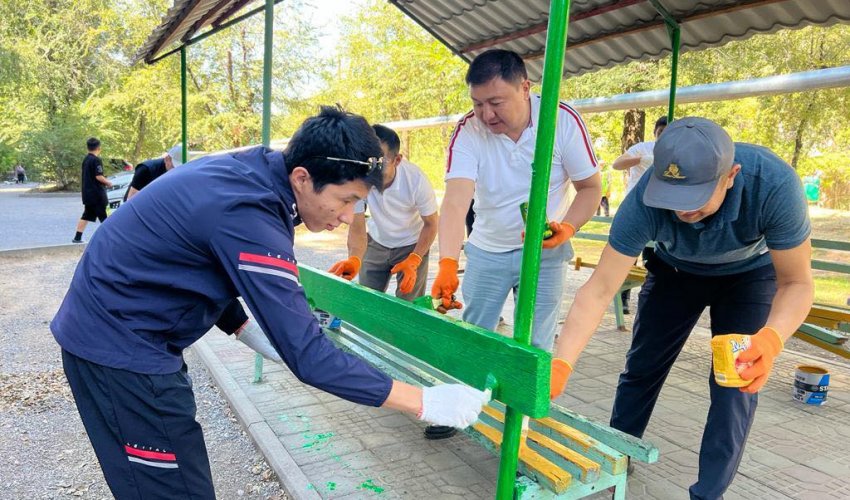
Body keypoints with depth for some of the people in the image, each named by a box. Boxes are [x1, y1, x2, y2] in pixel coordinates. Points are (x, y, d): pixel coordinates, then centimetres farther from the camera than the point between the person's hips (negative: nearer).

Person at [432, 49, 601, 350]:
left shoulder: (563, 120, -16)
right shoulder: (467, 130, -16)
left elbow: (590, 187, -7)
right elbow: (456, 200, -29)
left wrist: (568, 228, -27)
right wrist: (447, 264, -43)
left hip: (544, 252, -1)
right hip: (485, 251, 1)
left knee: (533, 348, 3)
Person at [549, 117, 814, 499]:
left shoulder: (774, 184, -39)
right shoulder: (646, 200, -37)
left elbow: (796, 283, -28)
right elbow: (599, 290, -36)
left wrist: (770, 339, -50)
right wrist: (559, 365, -46)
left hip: (749, 274, 0)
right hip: (676, 270, 1)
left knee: (737, 384, -7)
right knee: (641, 368, 6)